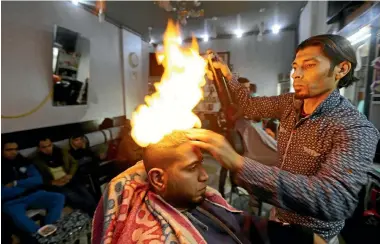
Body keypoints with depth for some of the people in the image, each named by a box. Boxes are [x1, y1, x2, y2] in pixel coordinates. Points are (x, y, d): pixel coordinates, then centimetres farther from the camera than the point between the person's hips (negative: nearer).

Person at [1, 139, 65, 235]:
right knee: (19, 218, -37)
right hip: (11, 202, -4)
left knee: (59, 198, -18)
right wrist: (27, 184, -6)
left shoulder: (24, 162, 9)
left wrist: (15, 184, -10)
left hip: (32, 195, 4)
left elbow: (38, 180, 0)